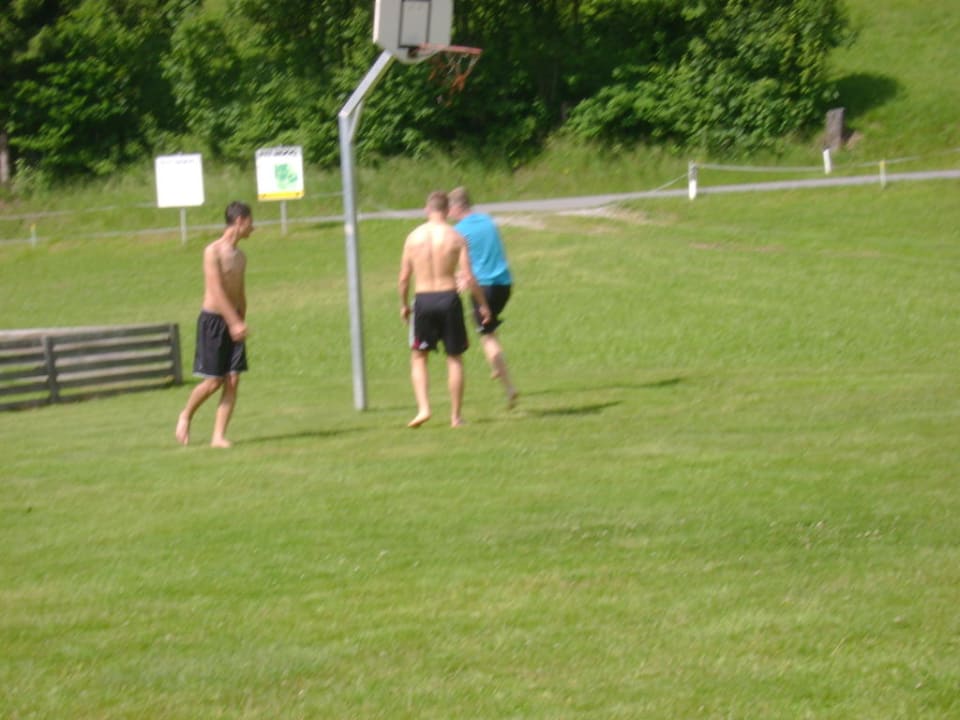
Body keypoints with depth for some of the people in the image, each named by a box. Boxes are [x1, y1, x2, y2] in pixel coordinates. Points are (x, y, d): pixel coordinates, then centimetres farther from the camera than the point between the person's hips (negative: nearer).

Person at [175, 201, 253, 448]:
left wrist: (242, 321, 16)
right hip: (213, 319, -7)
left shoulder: (240, 257, 12)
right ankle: (186, 416, 21)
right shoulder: (213, 251, -12)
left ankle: (219, 436, -2)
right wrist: (235, 322, -24)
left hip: (233, 321, 7)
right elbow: (216, 290, -19)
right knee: (213, 381, -5)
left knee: (233, 381, -4)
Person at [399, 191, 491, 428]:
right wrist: (482, 304, 4)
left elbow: (404, 278, 3)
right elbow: (467, 278, -8)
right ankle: (455, 416, 11)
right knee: (455, 358, 11)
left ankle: (423, 408, -5)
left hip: (423, 300, 1)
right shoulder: (456, 238, -4)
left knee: (418, 358, 13)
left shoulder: (414, 237, 1)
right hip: (449, 297, -1)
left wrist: (403, 305, 18)